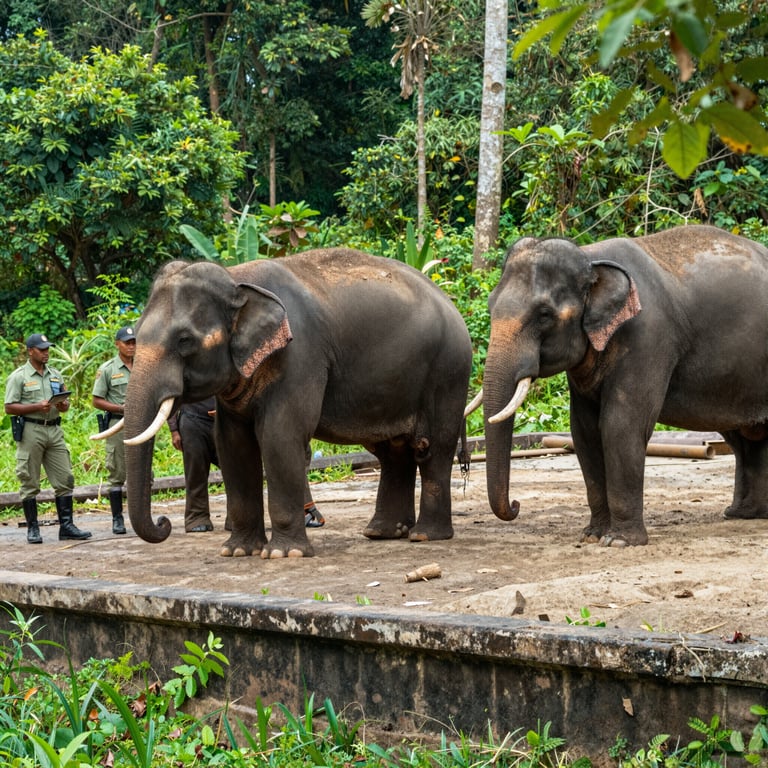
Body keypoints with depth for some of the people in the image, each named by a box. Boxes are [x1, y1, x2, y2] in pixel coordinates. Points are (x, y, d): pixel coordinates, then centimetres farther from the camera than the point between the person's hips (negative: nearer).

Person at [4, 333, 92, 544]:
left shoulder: (55, 375, 15)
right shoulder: (19, 376, -2)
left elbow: (65, 402, 21)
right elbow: (10, 407, -7)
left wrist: (63, 405, -3)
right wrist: (37, 407, -17)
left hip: (54, 430, 5)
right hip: (30, 430, -5)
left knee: (65, 479, 2)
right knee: (30, 483, 0)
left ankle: (66, 526, 6)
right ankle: (32, 529, 5)